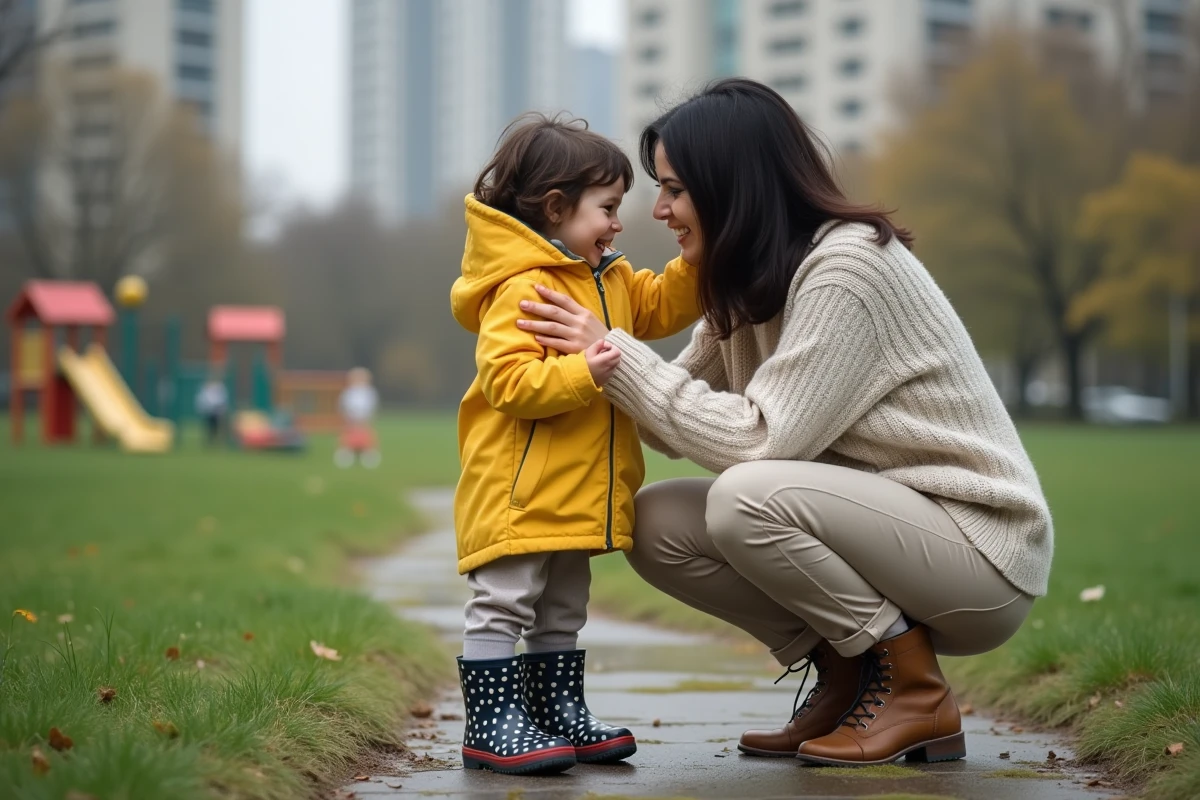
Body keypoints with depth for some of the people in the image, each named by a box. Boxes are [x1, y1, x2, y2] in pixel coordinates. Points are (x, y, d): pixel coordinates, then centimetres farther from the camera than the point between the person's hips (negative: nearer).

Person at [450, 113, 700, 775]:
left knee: (562, 612, 18)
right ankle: (491, 727, -2)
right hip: (519, 491, -10)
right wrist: (580, 373, -35)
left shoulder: (608, 281, 14)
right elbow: (504, 380, -26)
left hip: (577, 491, 10)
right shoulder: (522, 287, -19)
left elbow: (661, 305, 22)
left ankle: (559, 716, 27)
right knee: (503, 605, -6)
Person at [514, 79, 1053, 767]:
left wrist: (616, 352, -20)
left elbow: (758, 438, -24)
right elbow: (679, 428, 6)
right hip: (880, 520, 8)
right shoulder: (750, 284, 7)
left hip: (983, 553, -8)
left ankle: (918, 694, -10)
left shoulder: (851, 266, -20)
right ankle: (845, 679, 5)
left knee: (749, 497, -30)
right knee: (658, 522, -5)